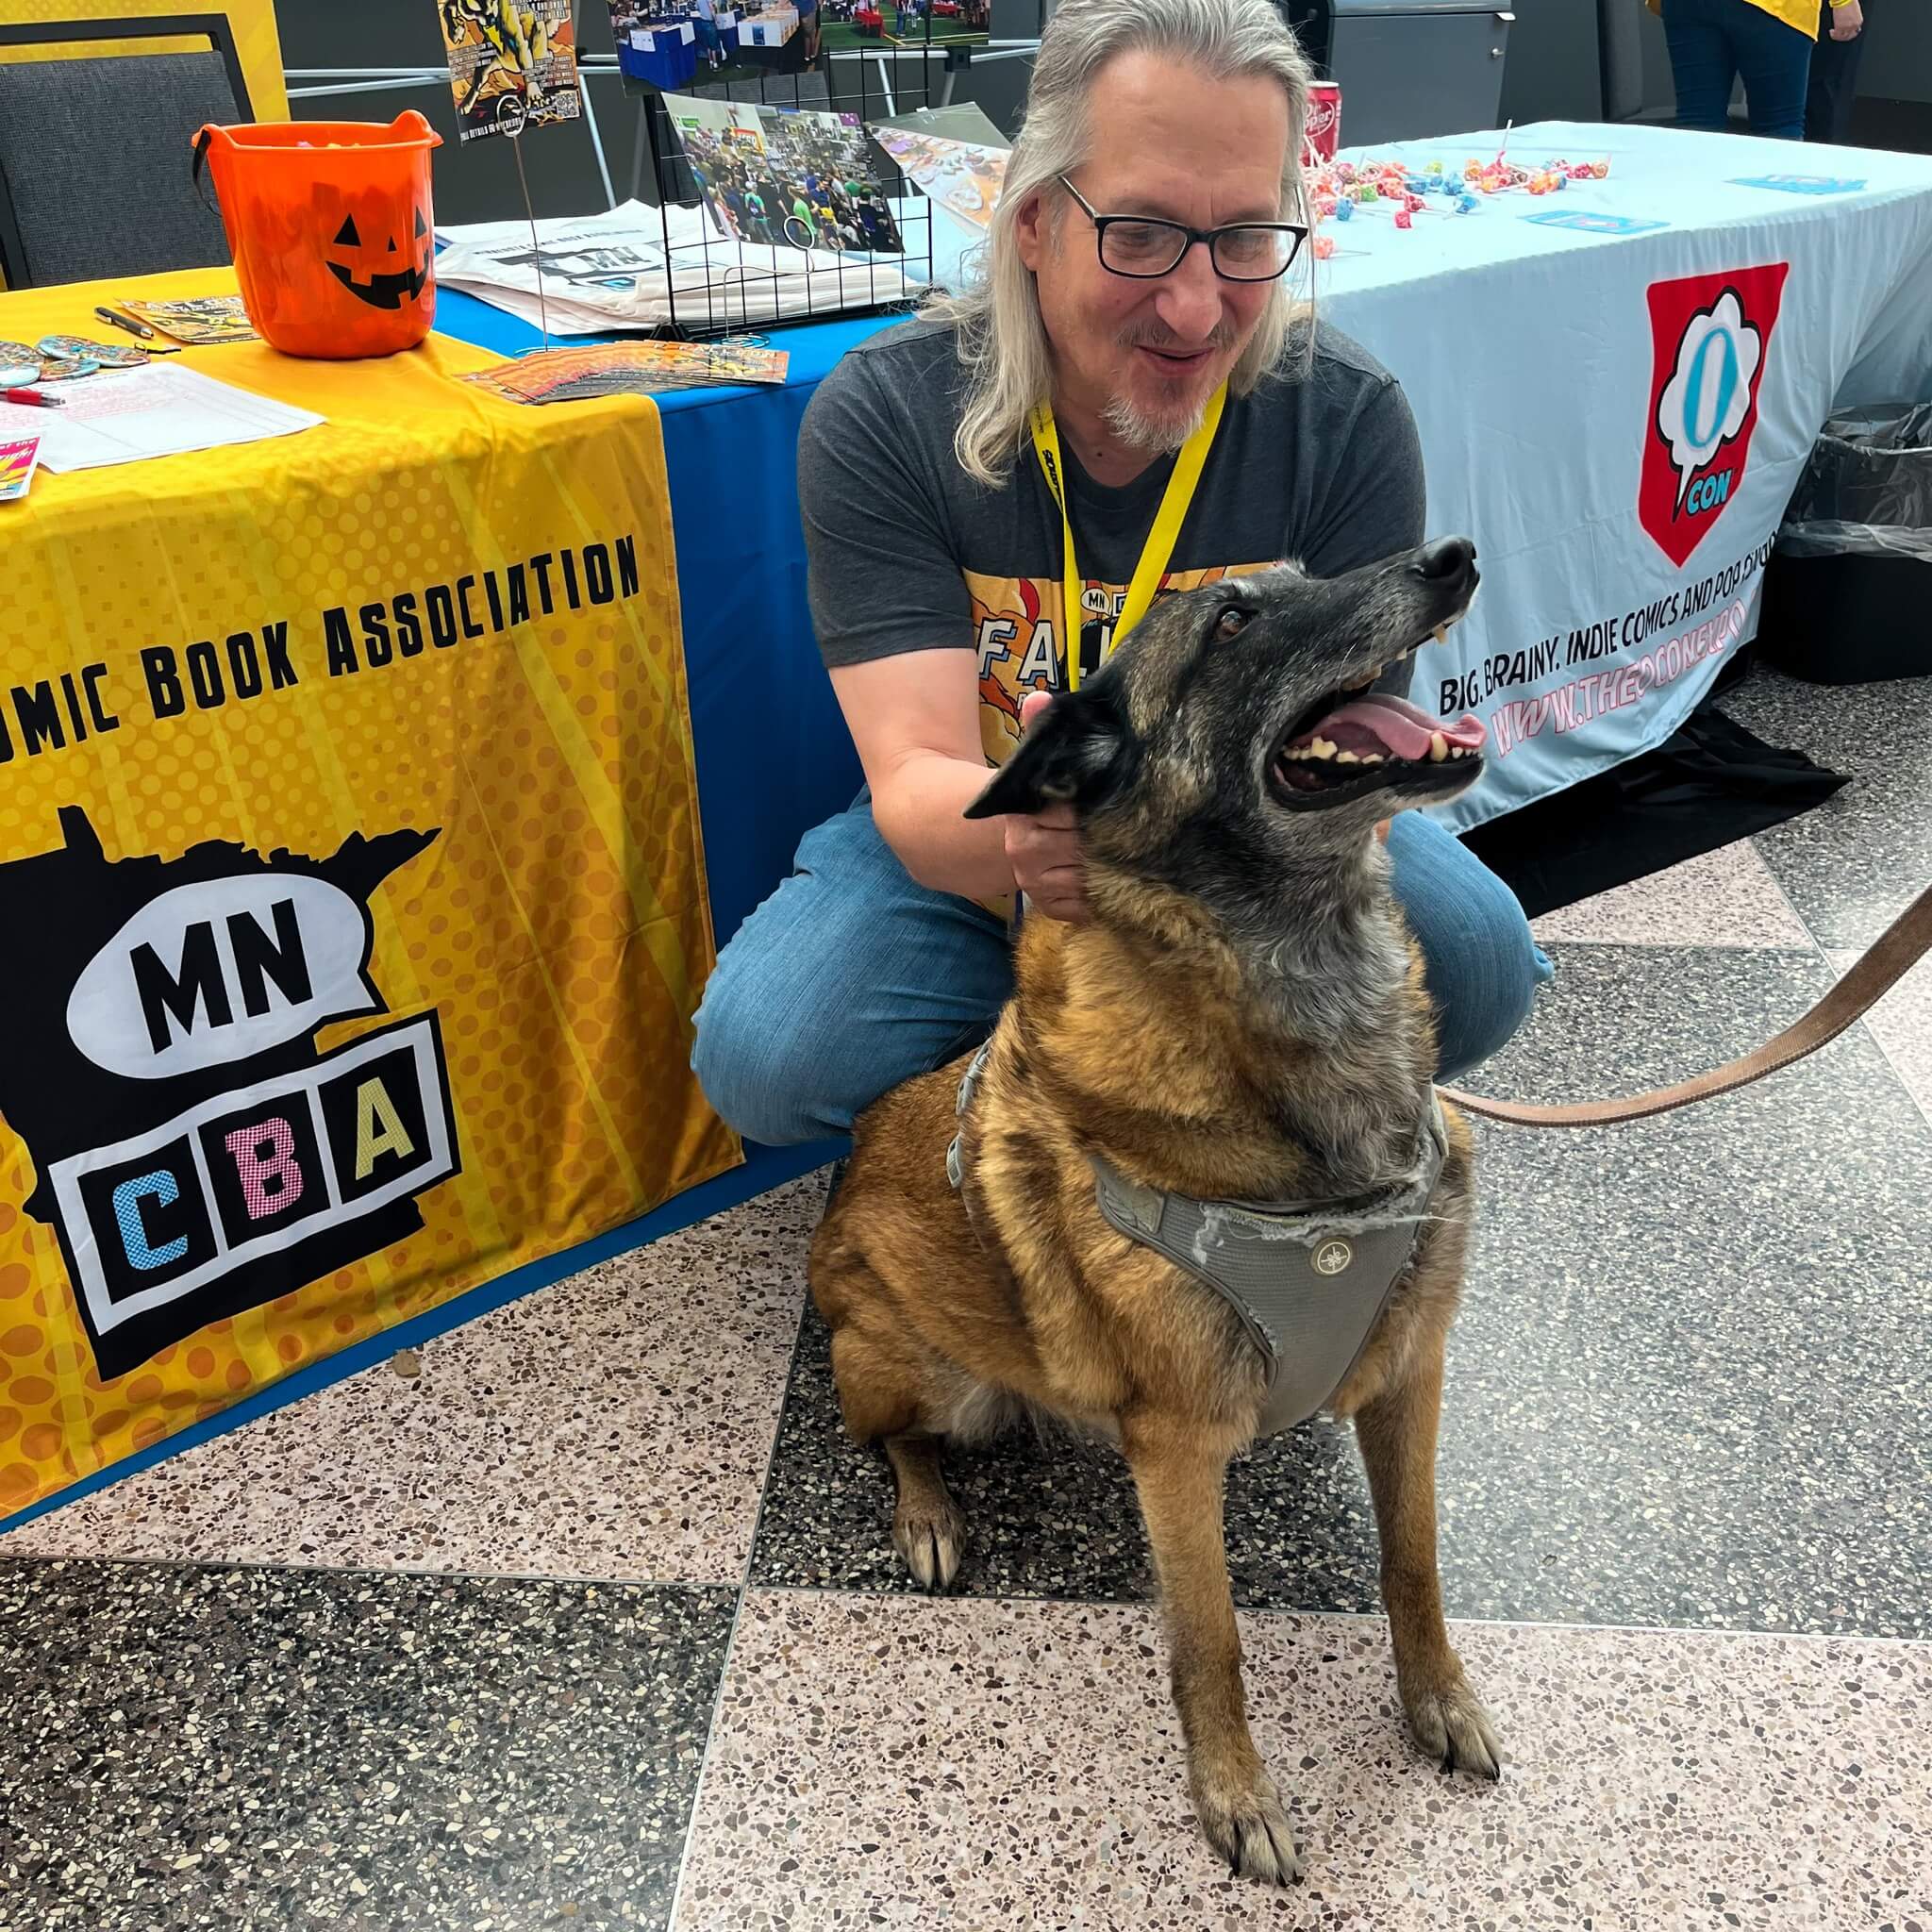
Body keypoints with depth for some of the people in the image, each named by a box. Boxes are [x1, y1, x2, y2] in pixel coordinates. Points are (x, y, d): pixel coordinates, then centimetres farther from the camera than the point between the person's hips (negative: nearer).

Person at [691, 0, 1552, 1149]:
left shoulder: (1347, 418, -15)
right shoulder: (880, 417, -18)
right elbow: (913, 777, -26)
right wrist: (1021, 831, -51)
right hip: (971, 837, 0)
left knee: (1478, 956, -26)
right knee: (763, 1056, -27)